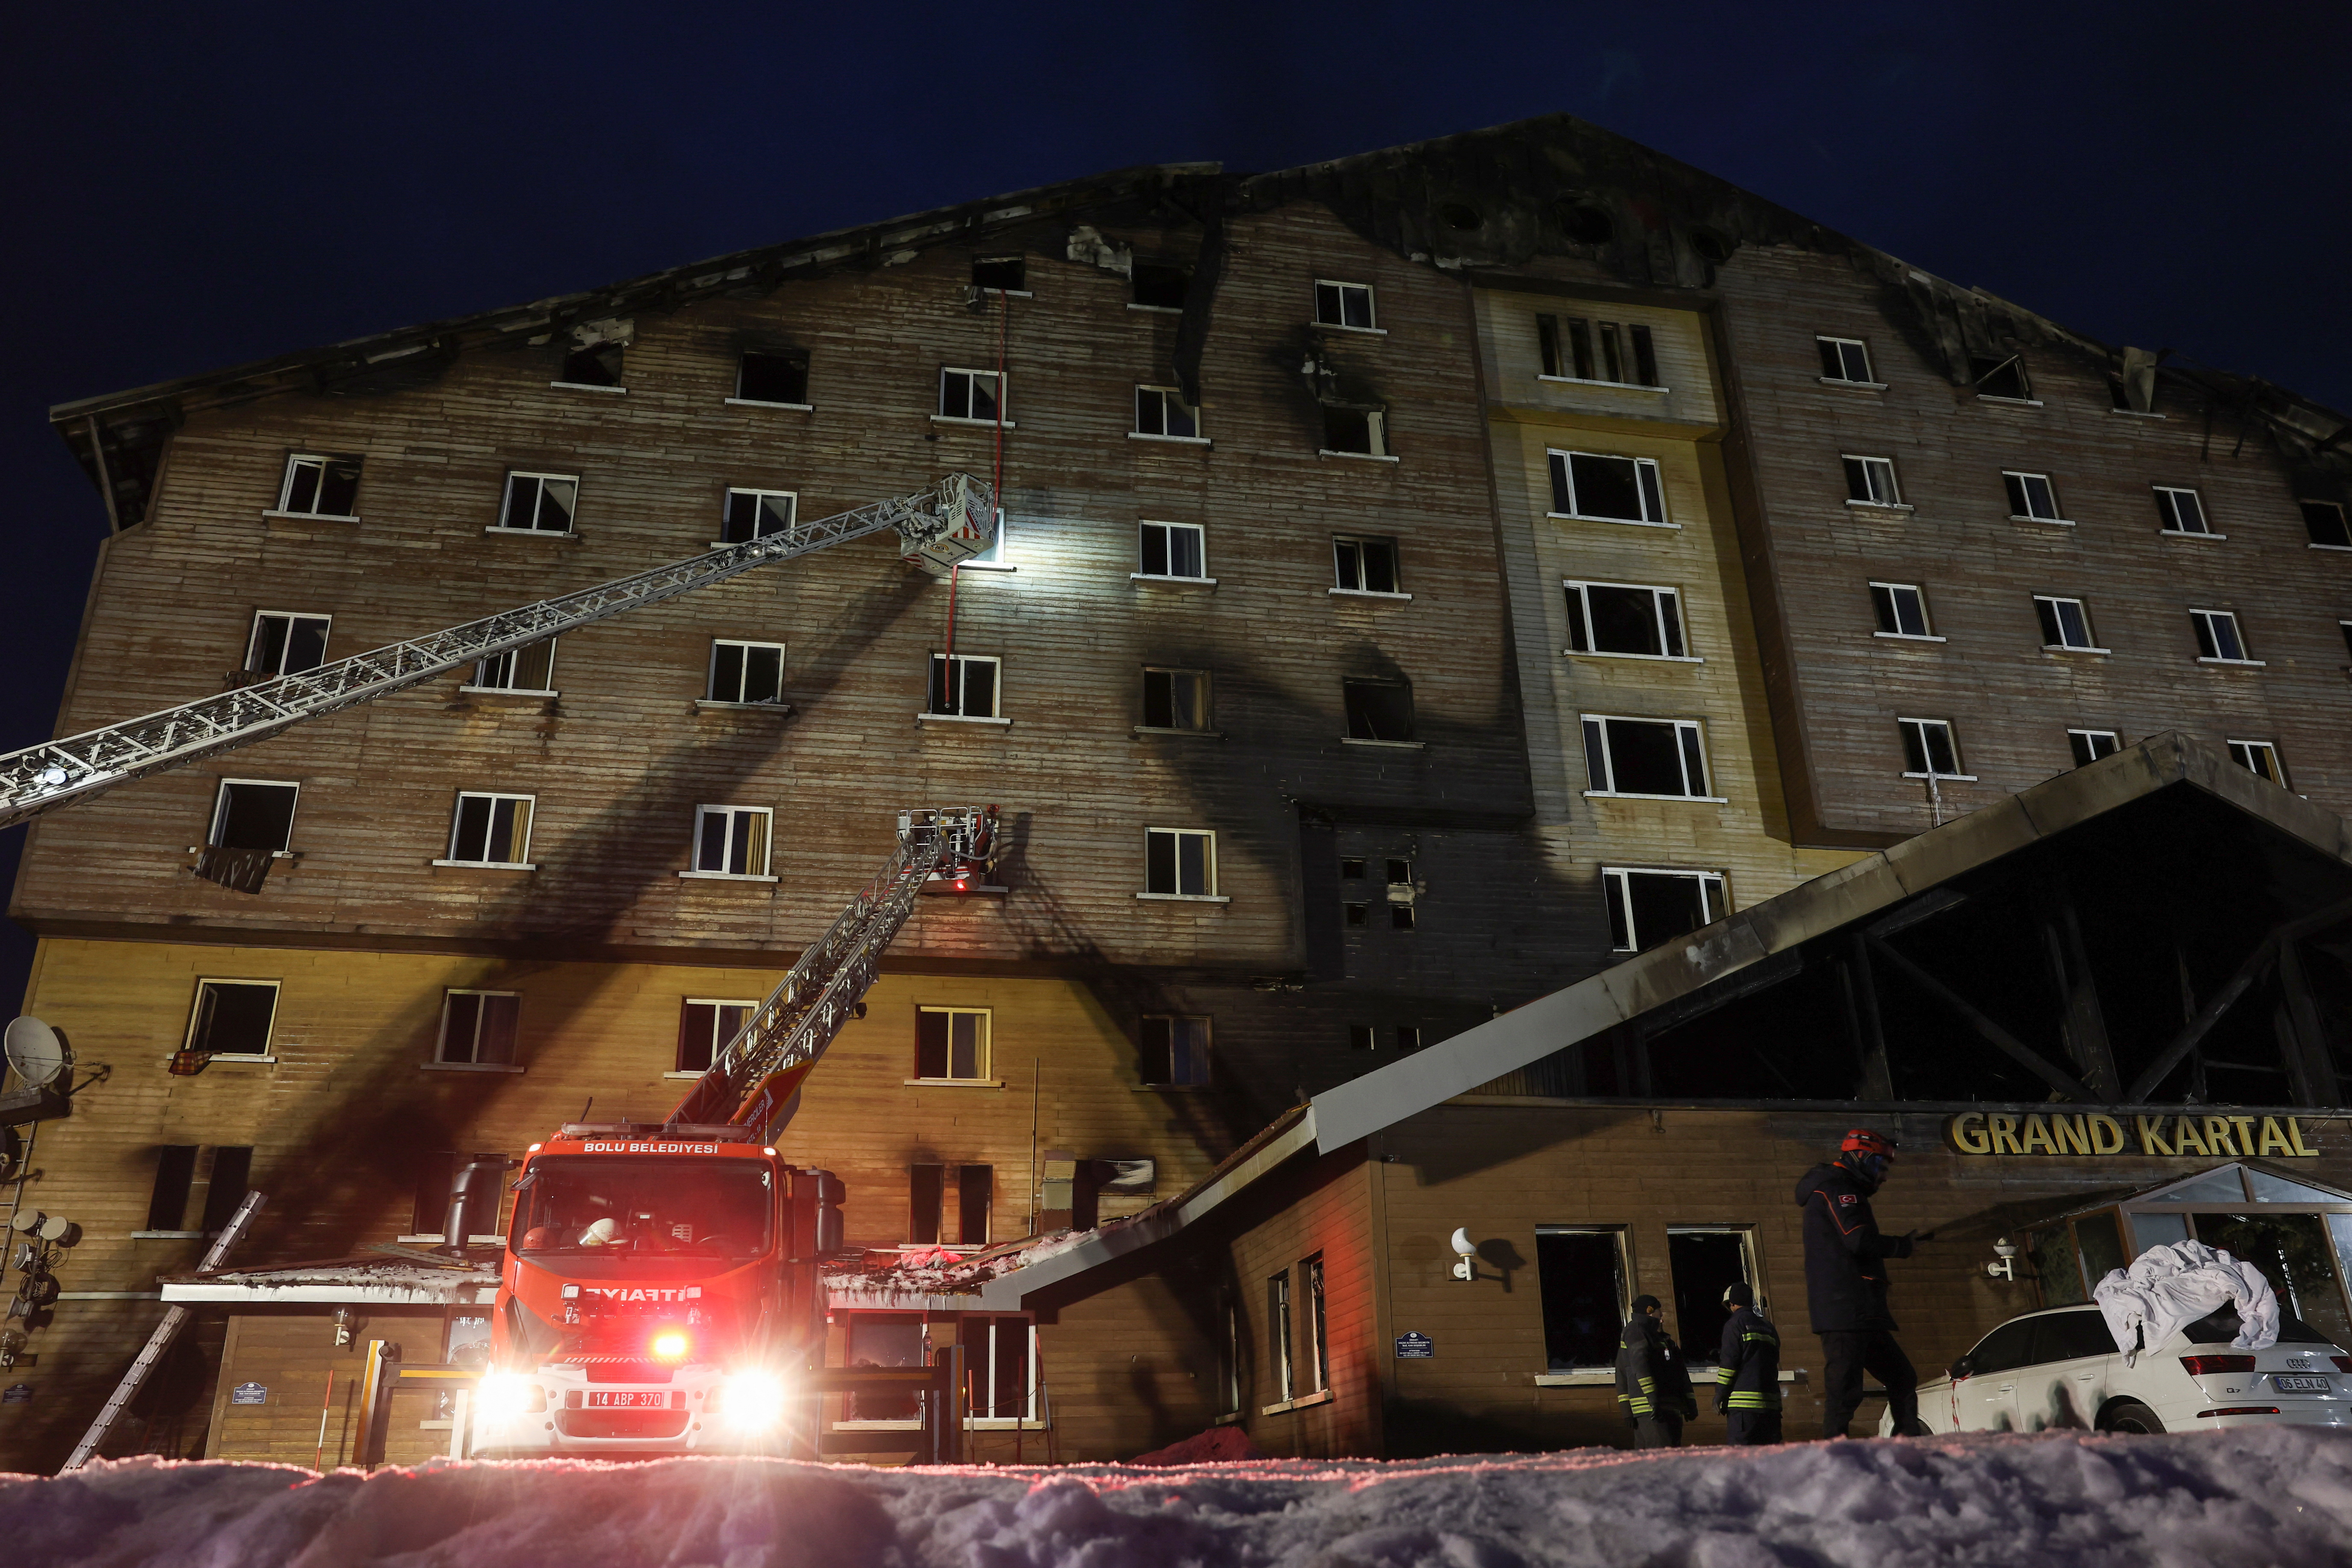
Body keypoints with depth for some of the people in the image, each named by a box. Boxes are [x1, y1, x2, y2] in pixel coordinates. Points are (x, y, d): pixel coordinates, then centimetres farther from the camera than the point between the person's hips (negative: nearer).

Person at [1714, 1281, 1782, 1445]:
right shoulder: (1769, 1328, 19)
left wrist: (1720, 1396, -3)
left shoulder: (1736, 1324, -2)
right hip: (1771, 1403, 7)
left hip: (1744, 1404, -7)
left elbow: (1729, 1363, -8)